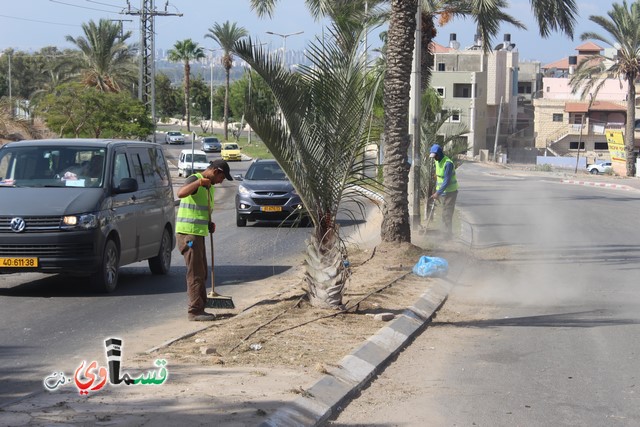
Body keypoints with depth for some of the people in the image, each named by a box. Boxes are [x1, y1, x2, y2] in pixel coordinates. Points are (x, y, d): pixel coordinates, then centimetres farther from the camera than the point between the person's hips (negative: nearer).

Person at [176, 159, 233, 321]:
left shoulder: (210, 186, 18)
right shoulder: (194, 180, -12)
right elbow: (181, 193, -34)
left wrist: (210, 224, 12)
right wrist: (200, 181, -40)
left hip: (199, 234, 10)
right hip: (187, 233, -10)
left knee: (201, 274, 14)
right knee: (195, 273, -9)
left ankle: (199, 309, 21)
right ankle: (195, 310, -6)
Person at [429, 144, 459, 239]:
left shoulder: (448, 163, -23)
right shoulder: (437, 162, 6)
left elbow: (447, 181, -26)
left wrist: (438, 193, -27)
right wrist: (436, 191, 12)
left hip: (450, 191, -9)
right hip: (444, 191, 9)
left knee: (447, 213, -7)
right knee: (445, 213, 15)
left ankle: (448, 233, 0)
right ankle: (447, 232, 24)